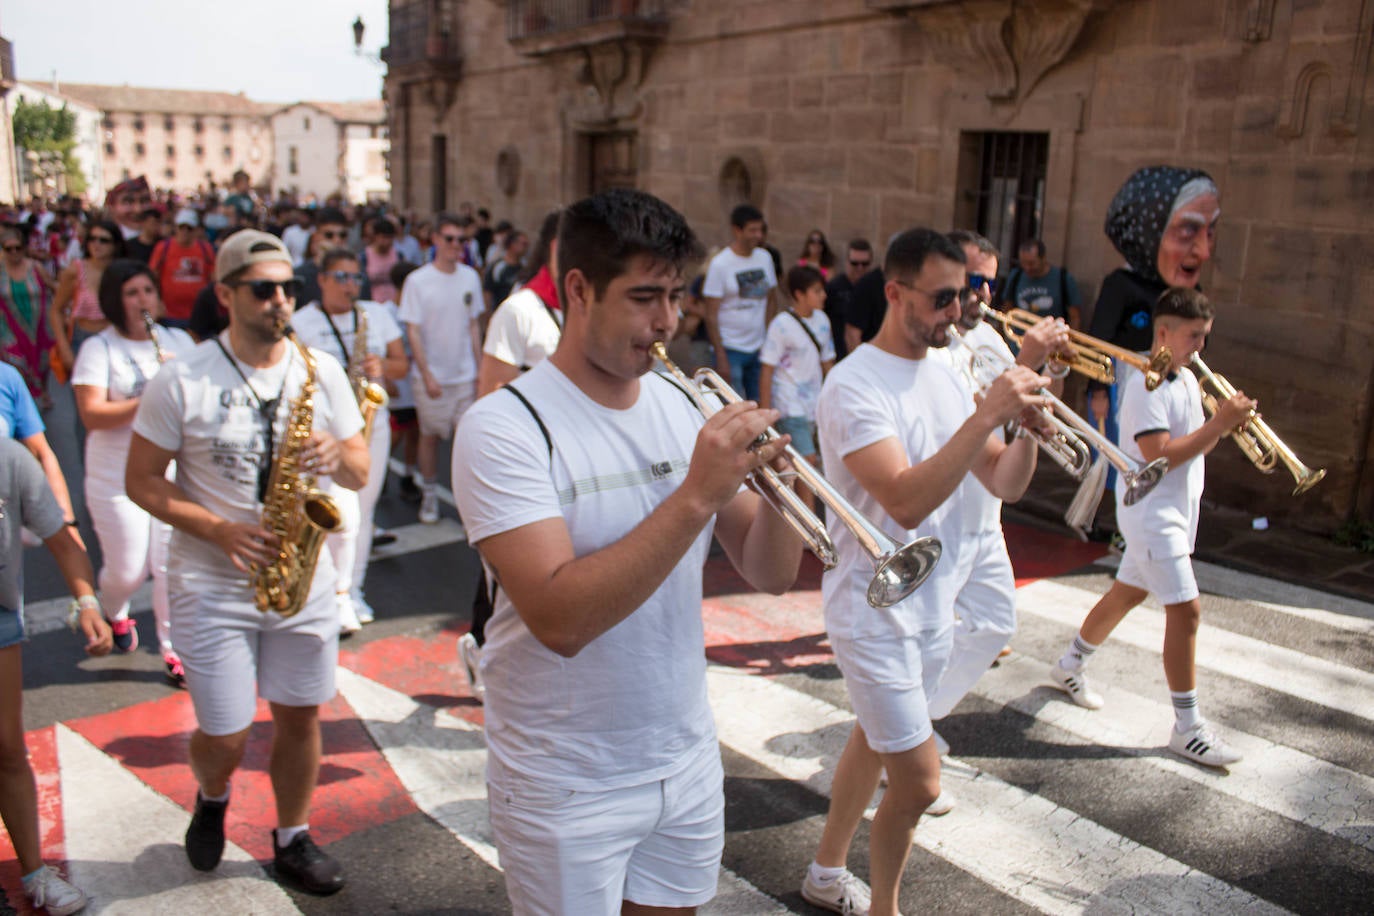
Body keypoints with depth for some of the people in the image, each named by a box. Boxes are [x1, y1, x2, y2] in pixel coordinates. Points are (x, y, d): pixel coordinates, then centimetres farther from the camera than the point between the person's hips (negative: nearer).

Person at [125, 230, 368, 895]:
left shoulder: (323, 372, 0)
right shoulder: (180, 382, -9)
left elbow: (361, 474, 4)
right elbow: (141, 480, -6)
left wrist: (336, 455, -20)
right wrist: (220, 530, -19)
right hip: (212, 586, -3)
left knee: (300, 716, 12)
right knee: (226, 736, 4)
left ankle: (292, 840, 33)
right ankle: (212, 798, 40)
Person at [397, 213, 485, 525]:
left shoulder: (470, 277, 4)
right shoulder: (418, 280, -6)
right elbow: (412, 331, -8)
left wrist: (480, 368, 7)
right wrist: (427, 375, -14)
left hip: (465, 375, 2)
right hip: (431, 376, -2)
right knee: (430, 435, 9)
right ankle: (429, 495, 24)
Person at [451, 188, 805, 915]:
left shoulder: (684, 405, 0)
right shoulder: (503, 427, -17)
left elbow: (769, 574, 0)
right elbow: (561, 619, -28)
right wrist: (696, 495, -31)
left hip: (688, 763, 5)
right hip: (568, 788, -5)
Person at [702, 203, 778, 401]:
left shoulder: (765, 258, 7)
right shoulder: (720, 264, -8)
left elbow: (769, 300, 14)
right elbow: (711, 316, -9)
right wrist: (720, 356, -12)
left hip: (759, 348, 5)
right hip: (731, 349, -5)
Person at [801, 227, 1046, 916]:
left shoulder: (945, 374, 5)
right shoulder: (854, 385, -20)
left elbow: (1004, 484, 4)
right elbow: (906, 502, -31)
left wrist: (1028, 424, -15)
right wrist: (986, 414, -32)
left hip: (934, 603, 8)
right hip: (875, 610, -8)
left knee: (874, 740, 21)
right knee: (919, 783, -3)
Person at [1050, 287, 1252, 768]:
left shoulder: (1187, 379, 11)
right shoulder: (1146, 384, -19)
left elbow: (1193, 443, 13)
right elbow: (1159, 457, -26)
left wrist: (1224, 422, -5)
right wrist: (1219, 425, -25)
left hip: (1176, 511, 9)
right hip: (1151, 514, -9)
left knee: (1126, 593, 19)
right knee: (1186, 610, -8)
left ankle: (1070, 666, 37)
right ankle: (1187, 727, 2)